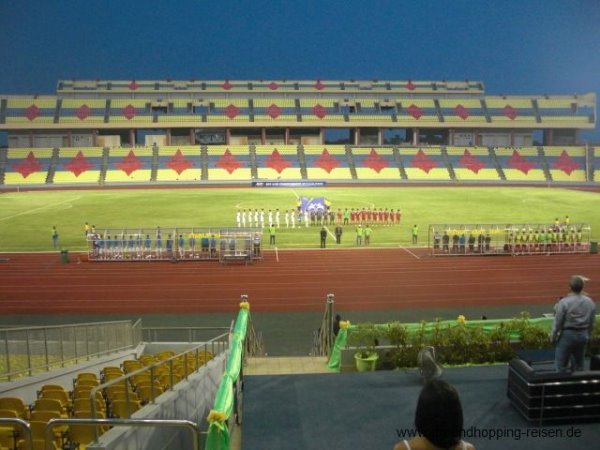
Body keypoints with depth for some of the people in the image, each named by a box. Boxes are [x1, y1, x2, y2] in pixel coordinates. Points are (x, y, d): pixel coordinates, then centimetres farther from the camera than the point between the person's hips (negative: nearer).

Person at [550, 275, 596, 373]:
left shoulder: (564, 302, -17)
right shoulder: (590, 302, 0)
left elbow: (558, 322, -12)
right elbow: (592, 322, 9)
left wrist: (553, 337, 0)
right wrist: (588, 335, 22)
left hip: (567, 334, -5)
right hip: (583, 335, 5)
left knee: (561, 364, 3)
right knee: (579, 363, 17)